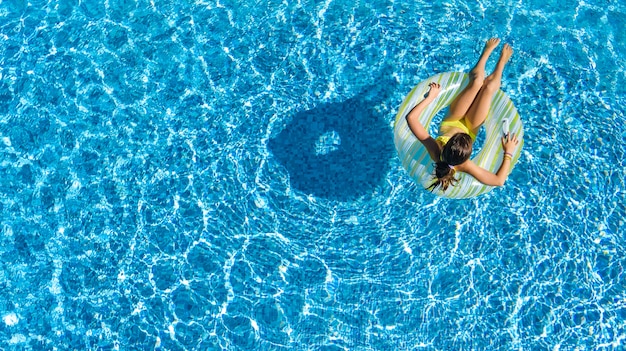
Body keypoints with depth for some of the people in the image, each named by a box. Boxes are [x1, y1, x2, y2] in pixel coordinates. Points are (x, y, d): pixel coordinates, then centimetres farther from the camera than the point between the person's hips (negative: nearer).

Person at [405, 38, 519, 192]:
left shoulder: (434, 149, -43)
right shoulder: (464, 166, -44)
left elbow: (411, 117, -37)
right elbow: (499, 180, -34)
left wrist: (430, 97, -31)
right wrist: (508, 153, -29)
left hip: (450, 122, 1)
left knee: (477, 81, -6)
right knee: (489, 86, -5)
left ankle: (488, 51, 31)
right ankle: (502, 60, 34)